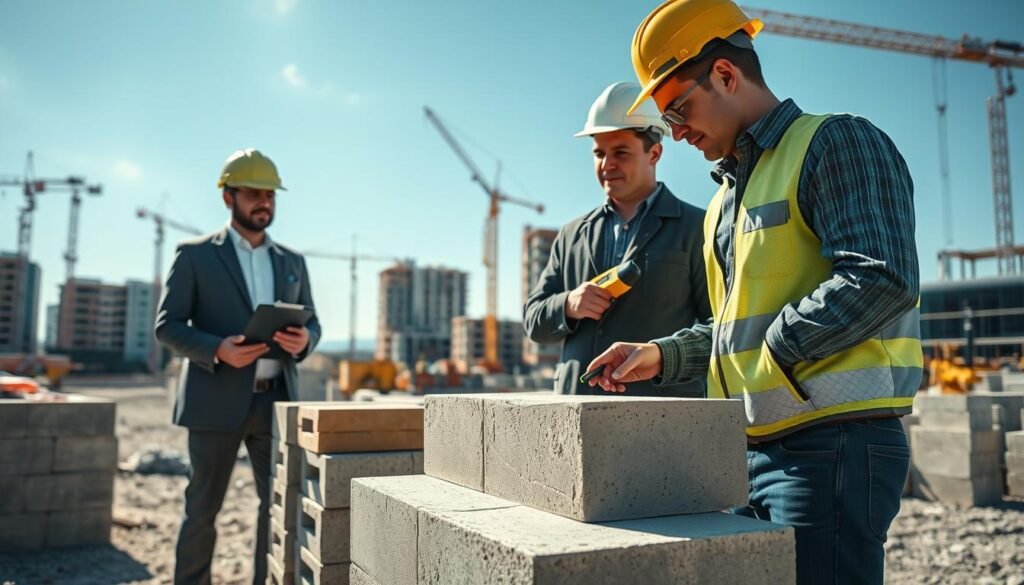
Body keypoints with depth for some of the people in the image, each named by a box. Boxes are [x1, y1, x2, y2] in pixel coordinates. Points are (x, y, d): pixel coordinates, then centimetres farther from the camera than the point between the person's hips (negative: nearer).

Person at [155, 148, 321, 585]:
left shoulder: (291, 261, 13)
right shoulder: (195, 254, 1)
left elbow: (312, 324, 13)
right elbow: (167, 326, -3)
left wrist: (302, 340, -12)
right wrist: (217, 350, -21)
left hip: (275, 400, 4)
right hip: (217, 401, -3)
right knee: (203, 508, 6)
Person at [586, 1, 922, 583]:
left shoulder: (837, 143, -6)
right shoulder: (727, 196, 21)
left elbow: (882, 280, -20)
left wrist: (770, 356, -15)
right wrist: (663, 355, 10)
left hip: (832, 443, -8)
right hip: (753, 450, 8)